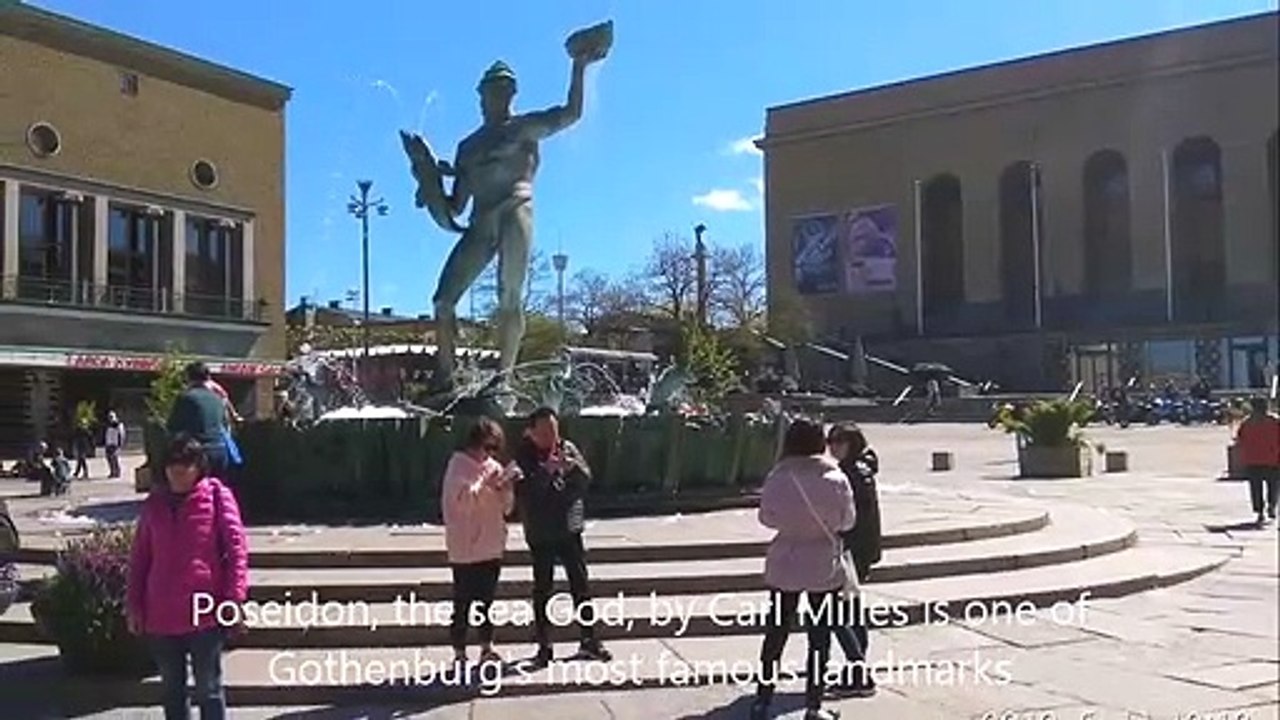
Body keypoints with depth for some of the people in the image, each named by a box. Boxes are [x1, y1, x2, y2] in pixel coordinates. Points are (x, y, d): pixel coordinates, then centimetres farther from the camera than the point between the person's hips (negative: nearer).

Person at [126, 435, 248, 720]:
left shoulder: (217, 496, -5)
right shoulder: (154, 502, 7)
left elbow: (237, 548, -9)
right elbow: (140, 556, 11)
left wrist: (234, 598, -15)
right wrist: (134, 604, 7)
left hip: (205, 611, -4)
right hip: (160, 615, 4)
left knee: (208, 689, 6)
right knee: (171, 689, 17)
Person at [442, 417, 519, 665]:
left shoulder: (492, 467, 12)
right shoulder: (458, 466, -8)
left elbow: (505, 507, 13)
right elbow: (463, 499, -22)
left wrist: (506, 487, -6)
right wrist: (487, 483, -21)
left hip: (492, 546, 7)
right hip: (466, 549, -7)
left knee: (487, 601, 14)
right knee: (463, 603, -1)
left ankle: (487, 648, 24)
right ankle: (459, 653, 7)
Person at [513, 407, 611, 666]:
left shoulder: (568, 449, 3)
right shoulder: (524, 457, -6)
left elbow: (585, 480, -3)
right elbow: (523, 491, -17)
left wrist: (572, 467, -23)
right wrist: (546, 471, -29)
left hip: (570, 528, 3)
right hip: (540, 534, -3)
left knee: (581, 585, 7)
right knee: (543, 589, 6)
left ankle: (589, 640, 17)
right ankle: (543, 646, 16)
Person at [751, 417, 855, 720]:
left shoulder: (777, 477, -12)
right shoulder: (836, 480, -14)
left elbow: (766, 517, -1)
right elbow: (847, 521, -2)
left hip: (784, 566, 1)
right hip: (824, 566, -1)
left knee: (776, 632, 14)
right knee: (819, 636, 12)